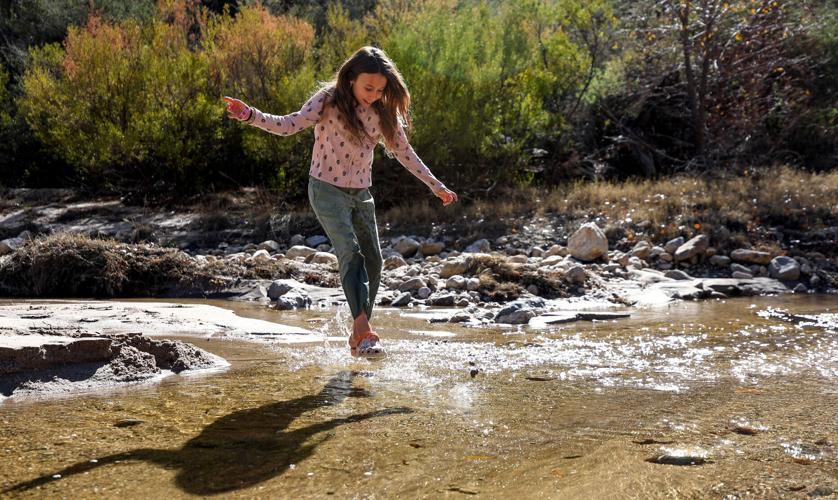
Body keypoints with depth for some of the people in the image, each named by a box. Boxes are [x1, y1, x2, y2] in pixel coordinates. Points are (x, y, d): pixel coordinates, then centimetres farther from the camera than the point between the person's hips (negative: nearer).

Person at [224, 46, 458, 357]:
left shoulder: (383, 111, 0)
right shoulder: (329, 101, -13)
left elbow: (404, 152, 9)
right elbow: (290, 125, -21)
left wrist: (437, 186, 12)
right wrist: (251, 115, -38)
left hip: (361, 193, 6)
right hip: (327, 189, -6)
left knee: (373, 262, 5)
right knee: (350, 252, -23)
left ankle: (358, 335, 18)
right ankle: (363, 330, -27)